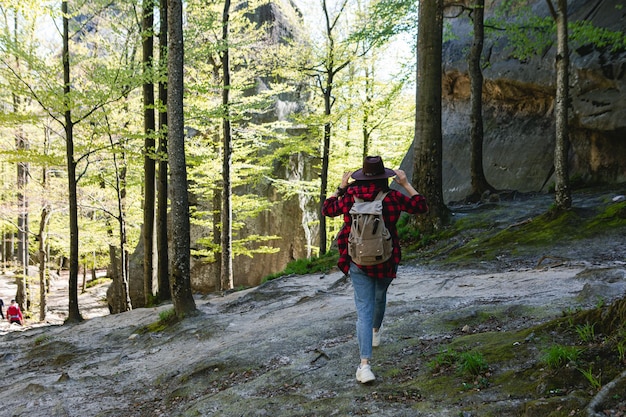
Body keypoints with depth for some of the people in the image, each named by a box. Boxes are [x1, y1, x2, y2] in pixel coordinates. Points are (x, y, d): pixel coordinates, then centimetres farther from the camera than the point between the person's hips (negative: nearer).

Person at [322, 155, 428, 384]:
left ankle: (365, 364, -12)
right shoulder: (392, 197, -11)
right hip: (387, 260, 1)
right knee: (380, 296, 30)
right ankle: (376, 332, 57)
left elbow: (327, 209, 9)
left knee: (364, 310, 0)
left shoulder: (349, 196, -8)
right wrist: (406, 184, 7)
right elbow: (421, 206, 2)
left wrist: (341, 187, 16)